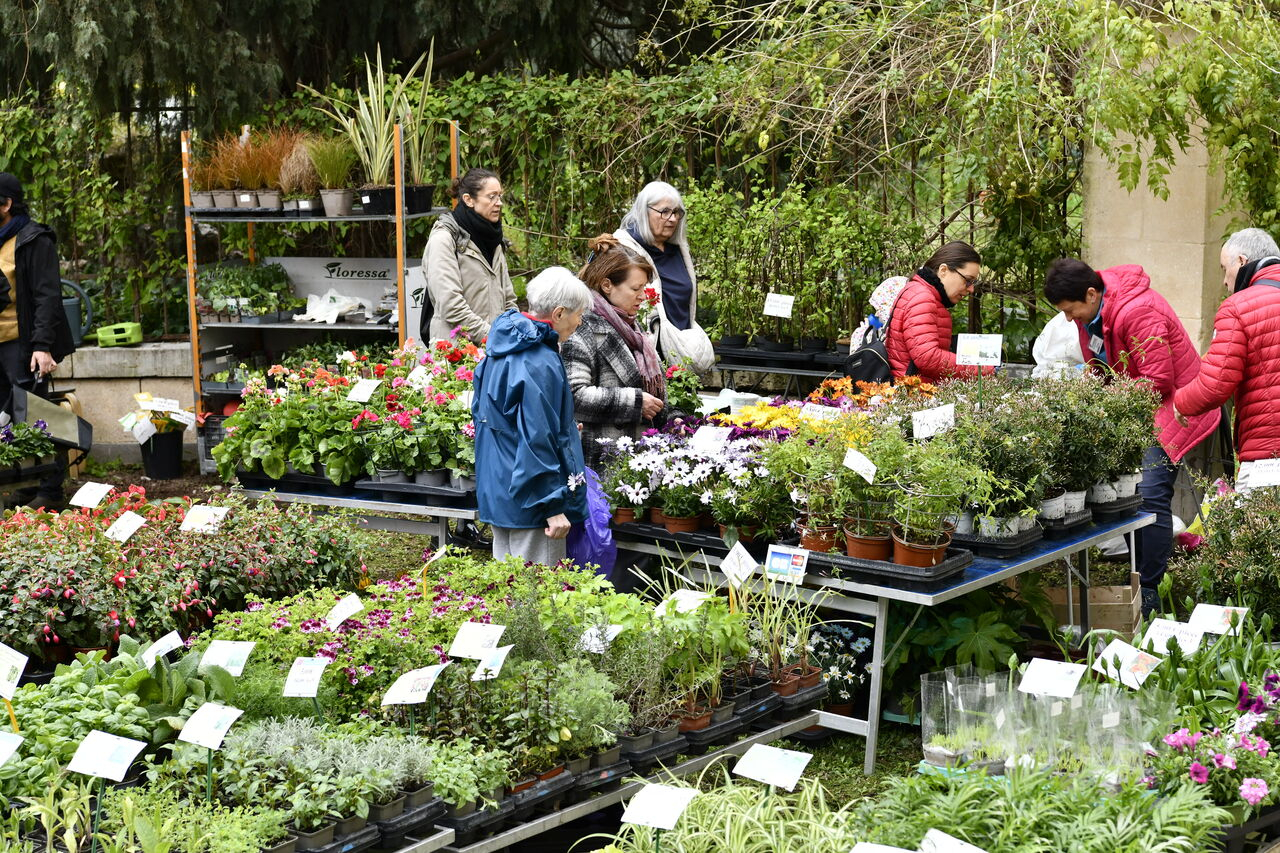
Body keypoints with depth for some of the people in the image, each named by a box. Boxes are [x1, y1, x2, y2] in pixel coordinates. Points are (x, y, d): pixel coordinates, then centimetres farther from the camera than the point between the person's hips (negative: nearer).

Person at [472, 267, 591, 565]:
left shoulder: (498, 351, 8)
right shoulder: (541, 364, -21)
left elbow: (479, 412, 21)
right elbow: (538, 441, -23)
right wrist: (553, 506, -20)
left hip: (495, 492, 10)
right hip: (528, 502, -10)